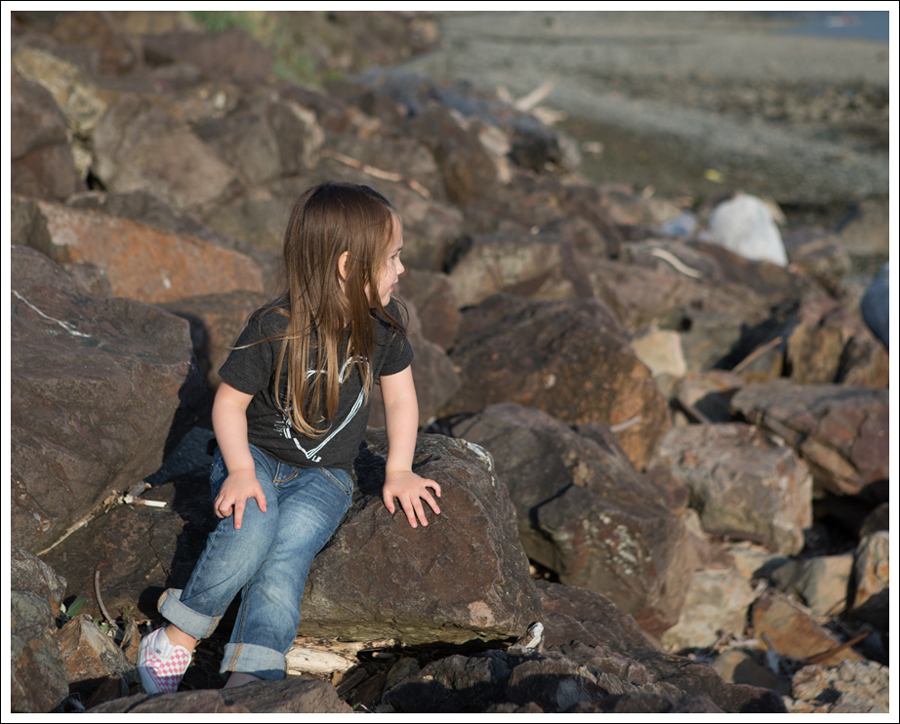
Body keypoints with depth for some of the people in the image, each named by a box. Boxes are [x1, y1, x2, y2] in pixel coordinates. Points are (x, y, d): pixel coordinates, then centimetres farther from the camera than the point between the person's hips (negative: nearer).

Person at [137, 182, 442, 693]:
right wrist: (240, 469, -20)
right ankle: (176, 638, -13)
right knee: (252, 530, -31)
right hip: (256, 458, -2)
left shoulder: (382, 323, -2)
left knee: (285, 558, -25)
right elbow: (230, 402, -7)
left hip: (324, 476, 2)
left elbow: (400, 397, 8)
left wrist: (399, 470, -1)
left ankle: (249, 678, -33)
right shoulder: (273, 329, -15)